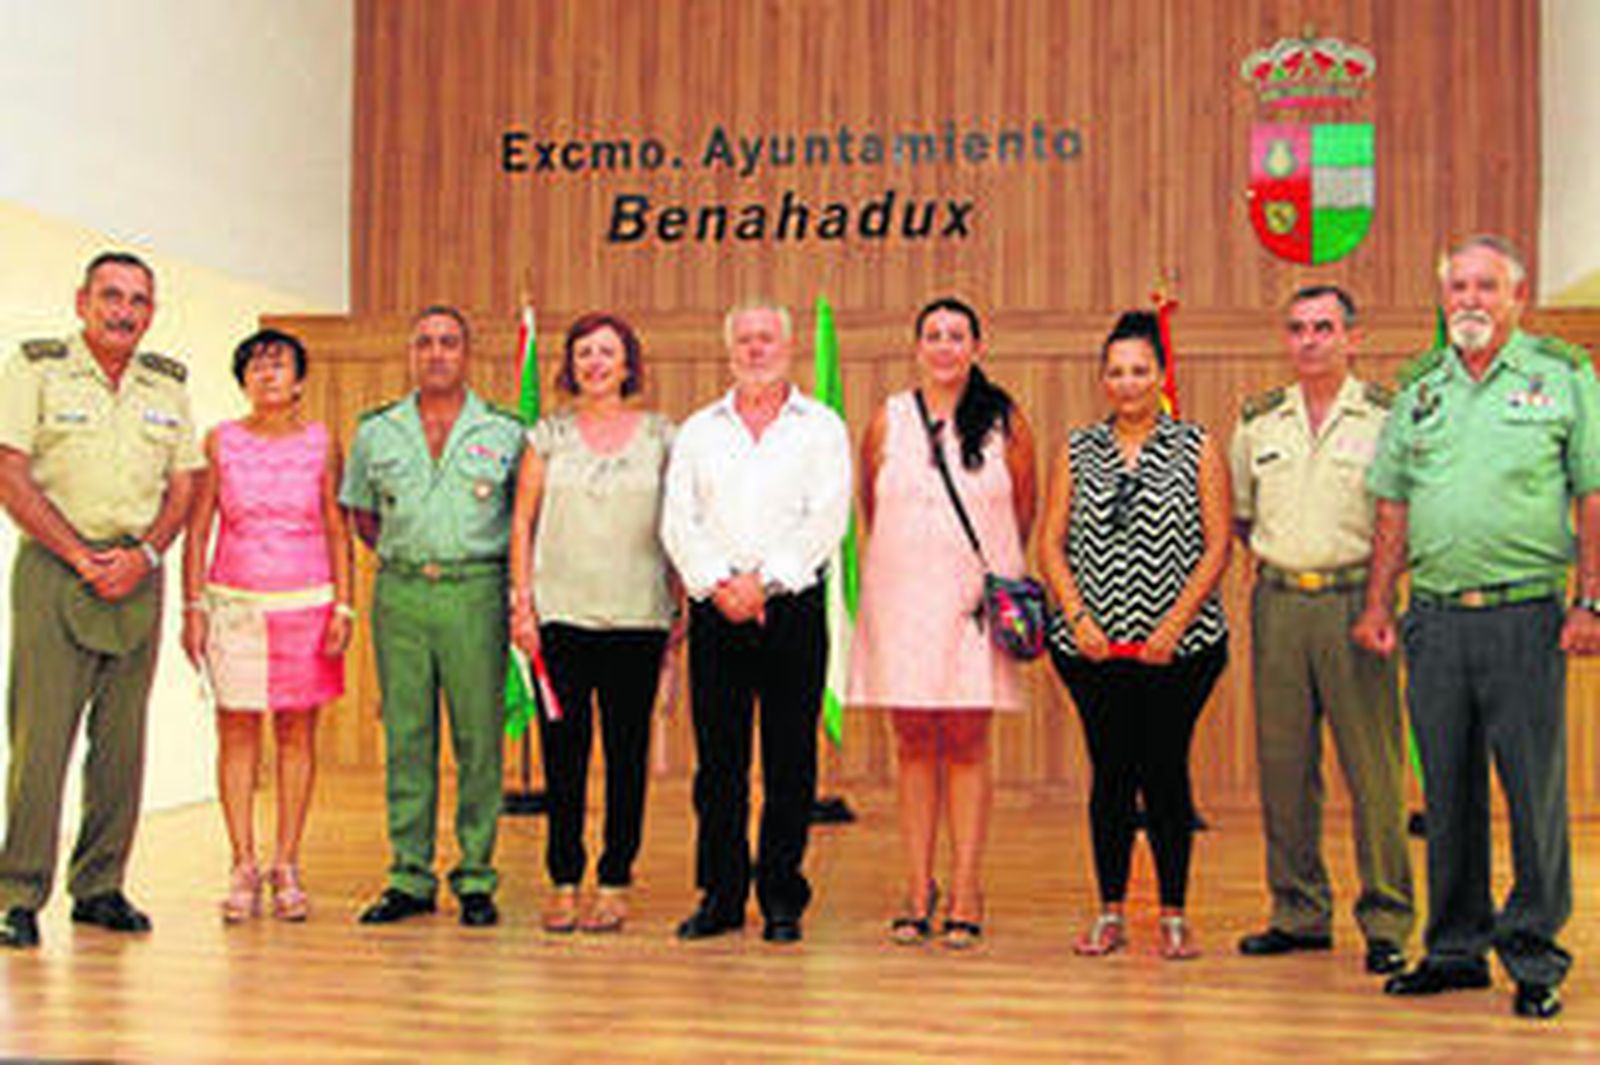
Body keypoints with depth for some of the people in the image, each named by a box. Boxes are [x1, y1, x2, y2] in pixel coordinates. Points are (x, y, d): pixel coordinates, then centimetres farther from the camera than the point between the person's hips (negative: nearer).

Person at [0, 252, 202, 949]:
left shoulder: (168, 384, 13)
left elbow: (182, 485, 12)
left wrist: (143, 554, -6)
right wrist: (82, 557, -11)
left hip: (137, 574, 4)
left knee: (122, 740, 5)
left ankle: (100, 888, 15)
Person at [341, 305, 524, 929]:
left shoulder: (505, 432, 5)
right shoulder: (377, 432, 11)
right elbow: (360, 514, 22)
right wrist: (403, 553, 8)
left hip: (475, 591, -2)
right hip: (399, 592, 2)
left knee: (479, 737, -1)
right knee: (406, 737, 3)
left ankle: (476, 879, 7)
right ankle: (410, 877, 10)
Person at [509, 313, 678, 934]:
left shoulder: (660, 436, 7)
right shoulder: (549, 435, 8)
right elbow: (522, 521, 8)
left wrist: (683, 605, 1)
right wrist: (522, 600, -1)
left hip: (637, 616, 0)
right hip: (560, 614, 1)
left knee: (627, 750, 2)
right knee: (563, 749, 2)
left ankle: (615, 883, 11)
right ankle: (563, 881, 12)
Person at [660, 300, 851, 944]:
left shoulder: (821, 428, 7)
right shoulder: (698, 431, 15)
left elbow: (826, 521, -4)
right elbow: (678, 522, 5)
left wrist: (763, 581, -14)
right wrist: (717, 583, -11)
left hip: (793, 607, -2)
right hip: (715, 610, 2)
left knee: (790, 762, 0)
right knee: (718, 758, 3)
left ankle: (782, 900, 9)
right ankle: (720, 896, 12)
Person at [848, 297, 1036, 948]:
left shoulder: (1005, 423, 3)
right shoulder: (888, 421, 6)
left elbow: (1024, 512, 12)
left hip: (977, 601, -1)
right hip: (902, 598, 1)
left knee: (966, 744, -1)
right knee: (914, 746, 3)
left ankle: (965, 894, 5)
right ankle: (918, 892, 10)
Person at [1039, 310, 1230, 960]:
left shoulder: (1197, 449, 3)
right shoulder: (1078, 451, 10)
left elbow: (1217, 546, -1)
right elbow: (1051, 541, 7)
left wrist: (1175, 624, -10)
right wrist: (1077, 616, -6)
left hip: (1177, 644, -2)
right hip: (1094, 644, 2)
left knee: (1166, 770, -1)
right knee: (1110, 770, 5)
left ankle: (1174, 916, 11)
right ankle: (1110, 913, 15)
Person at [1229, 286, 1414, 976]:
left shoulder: (1386, 418, 1)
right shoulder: (1258, 422, 12)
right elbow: (1239, 515, 21)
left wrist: (1379, 586, -5)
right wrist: (1275, 559, 10)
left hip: (1353, 602, -4)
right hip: (1277, 602, 4)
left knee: (1373, 767, -3)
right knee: (1283, 764, 6)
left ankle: (1385, 923, 6)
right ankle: (1299, 912, 17)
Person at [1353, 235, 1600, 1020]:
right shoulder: (1420, 387, 13)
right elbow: (1394, 506, 15)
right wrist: (1378, 602, 9)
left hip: (1526, 616, -3)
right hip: (1435, 617, 4)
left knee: (1534, 791, 0)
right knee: (1447, 790, 9)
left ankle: (1534, 957, 12)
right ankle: (1456, 947, 21)